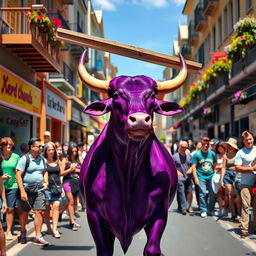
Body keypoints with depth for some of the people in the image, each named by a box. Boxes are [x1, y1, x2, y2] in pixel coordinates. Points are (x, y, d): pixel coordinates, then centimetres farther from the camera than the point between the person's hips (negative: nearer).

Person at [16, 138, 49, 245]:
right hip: (27, 190, -4)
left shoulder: (41, 159, 9)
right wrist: (22, 191, -17)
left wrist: (46, 182, 5)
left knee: (40, 212, -4)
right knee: (24, 212, 10)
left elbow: (45, 171, 23)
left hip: (39, 190, 4)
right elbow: (18, 175, -12)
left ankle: (38, 237, 2)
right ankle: (23, 233, 31)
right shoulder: (25, 159, -9)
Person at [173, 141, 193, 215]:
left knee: (189, 192, 4)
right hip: (179, 177, -3)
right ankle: (183, 208, -7)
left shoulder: (189, 156, 13)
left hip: (188, 177, 3)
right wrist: (176, 171, -8)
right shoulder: (175, 156, 2)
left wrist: (191, 169, -1)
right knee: (181, 193, -9)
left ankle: (189, 206, 23)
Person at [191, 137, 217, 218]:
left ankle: (211, 210, 19)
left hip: (211, 177, 3)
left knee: (213, 194, 2)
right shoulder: (197, 154, 0)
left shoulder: (212, 153, 9)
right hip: (201, 177, -3)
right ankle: (203, 211, 4)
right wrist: (195, 177, -8)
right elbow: (193, 166, -1)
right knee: (202, 193, -7)